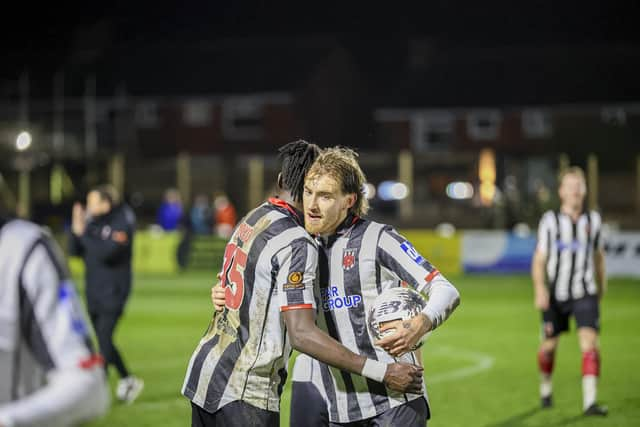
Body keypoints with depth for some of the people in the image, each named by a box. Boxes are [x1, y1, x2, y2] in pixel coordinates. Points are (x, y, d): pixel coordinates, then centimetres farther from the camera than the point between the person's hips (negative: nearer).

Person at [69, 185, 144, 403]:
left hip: (113, 292, -7)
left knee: (104, 339, -12)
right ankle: (128, 380, 26)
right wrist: (77, 231, -8)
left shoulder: (122, 224, -12)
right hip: (93, 291, 8)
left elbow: (107, 252, -25)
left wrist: (85, 233, -18)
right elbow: (75, 251, 7)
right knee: (103, 341, 12)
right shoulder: (93, 222, 7)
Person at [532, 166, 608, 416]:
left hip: (585, 293, 1)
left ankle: (590, 402, -19)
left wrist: (601, 285, 26)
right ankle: (545, 388, 38)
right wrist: (540, 289, -19)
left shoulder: (593, 220, 5)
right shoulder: (550, 220, -4)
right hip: (556, 294, -1)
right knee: (549, 345, 10)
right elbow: (539, 259, -6)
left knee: (589, 342, -15)